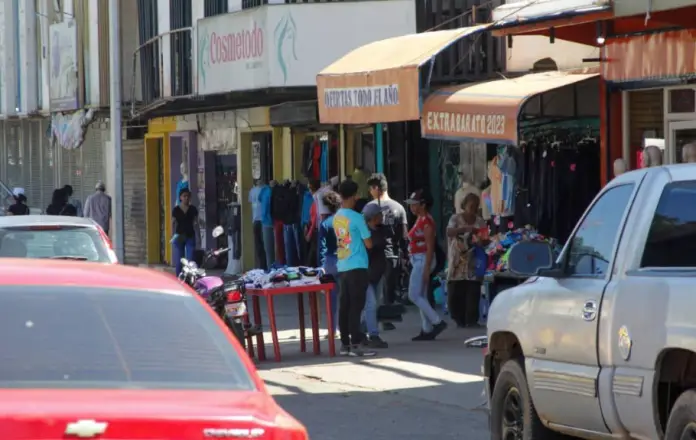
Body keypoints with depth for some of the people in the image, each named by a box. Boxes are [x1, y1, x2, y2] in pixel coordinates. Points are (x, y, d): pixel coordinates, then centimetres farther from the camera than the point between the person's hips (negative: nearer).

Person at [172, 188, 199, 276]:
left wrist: (196, 224, -10)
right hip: (179, 237, 0)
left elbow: (195, 222, 10)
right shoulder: (176, 210, 2)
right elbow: (173, 223, 2)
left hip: (190, 236, 0)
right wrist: (174, 234, -11)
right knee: (179, 261, 2)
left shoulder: (192, 209, 5)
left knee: (190, 260, -5)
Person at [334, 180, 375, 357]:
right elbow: (368, 243, -9)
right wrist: (369, 231, 12)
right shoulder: (356, 218, -12)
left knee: (344, 306, 8)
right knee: (356, 306, -6)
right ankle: (355, 344, -8)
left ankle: (345, 344, 11)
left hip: (342, 267, 7)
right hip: (357, 267, -7)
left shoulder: (336, 218, 8)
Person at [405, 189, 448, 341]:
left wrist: (426, 268, -22)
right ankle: (427, 330, 12)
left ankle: (437, 322, -8)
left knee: (414, 296, -10)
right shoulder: (420, 220, 13)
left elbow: (430, 247, -19)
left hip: (423, 260, -10)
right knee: (421, 296, 10)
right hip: (417, 260, 10)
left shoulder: (426, 221, -15)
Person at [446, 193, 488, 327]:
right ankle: (460, 320, 12)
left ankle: (471, 321, 0)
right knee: (455, 294, -2)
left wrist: (481, 240, -17)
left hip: (473, 264, 1)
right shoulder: (456, 219, 2)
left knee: (473, 293, -6)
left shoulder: (480, 222, 8)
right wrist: (466, 228, -31)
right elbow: (449, 232, -16)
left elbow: (484, 240, 8)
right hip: (457, 263, -1)